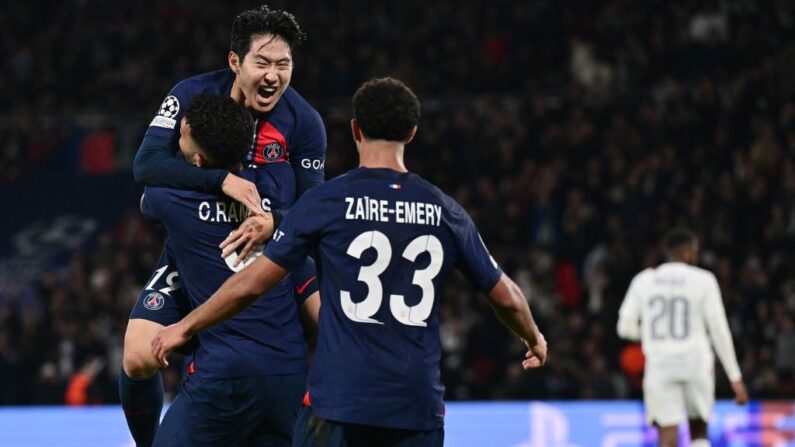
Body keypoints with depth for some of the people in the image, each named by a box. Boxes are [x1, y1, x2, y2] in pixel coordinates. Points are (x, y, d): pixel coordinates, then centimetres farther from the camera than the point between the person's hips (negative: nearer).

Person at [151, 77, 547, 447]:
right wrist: (533, 338, 39)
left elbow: (250, 284, -1)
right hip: (418, 406, 3)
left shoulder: (326, 201, -2)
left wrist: (185, 328, 13)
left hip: (339, 399, -3)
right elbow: (505, 296, 18)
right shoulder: (445, 212, 7)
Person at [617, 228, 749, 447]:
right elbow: (719, 330, -3)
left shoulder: (643, 280, 6)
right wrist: (735, 377, 1)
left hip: (659, 364, 1)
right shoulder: (703, 280, -1)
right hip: (696, 363, -1)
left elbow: (625, 328, 5)